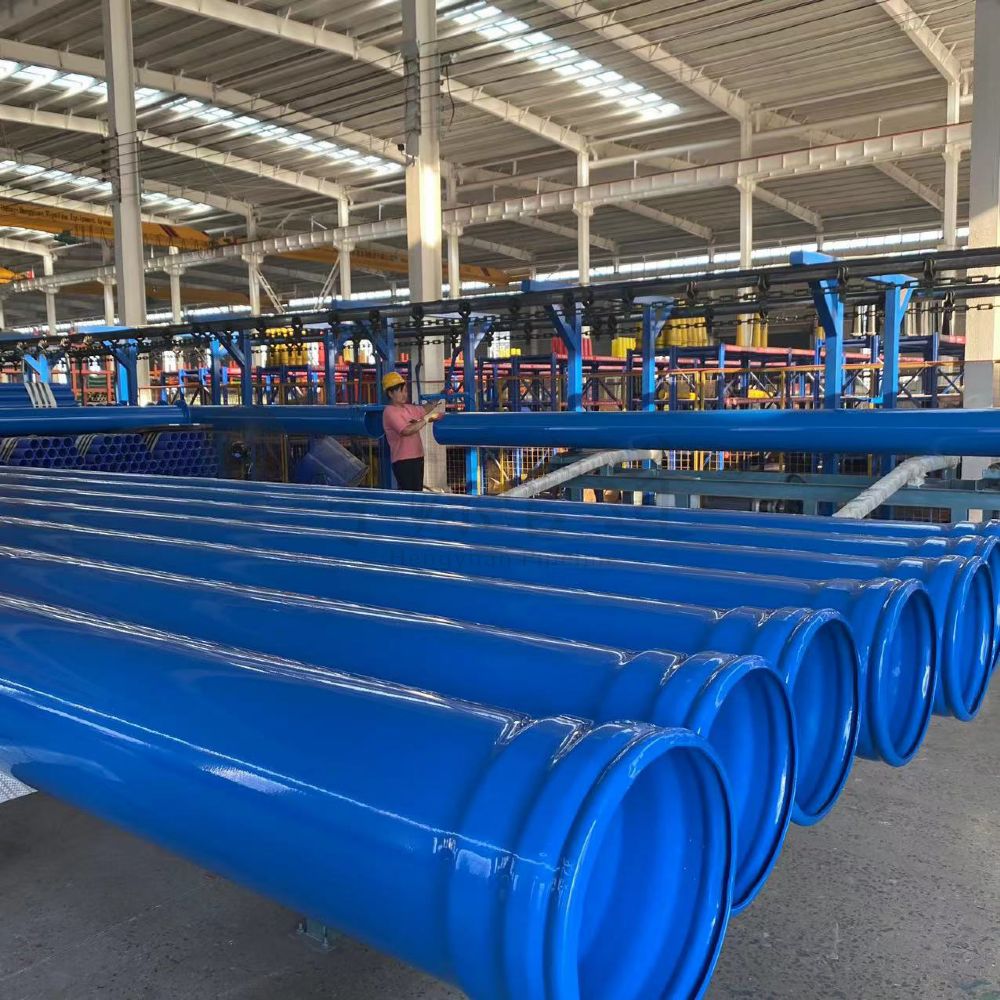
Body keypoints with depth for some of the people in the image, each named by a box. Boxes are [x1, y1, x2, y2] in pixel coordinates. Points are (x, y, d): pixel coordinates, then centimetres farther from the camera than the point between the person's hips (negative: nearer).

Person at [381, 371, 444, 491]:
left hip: (417, 457, 9)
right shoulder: (390, 412, -14)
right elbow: (406, 430, -25)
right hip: (403, 461, -9)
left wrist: (437, 402, 14)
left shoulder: (408, 408, 12)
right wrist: (426, 420, -20)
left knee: (418, 492, 14)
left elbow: (423, 409, 30)